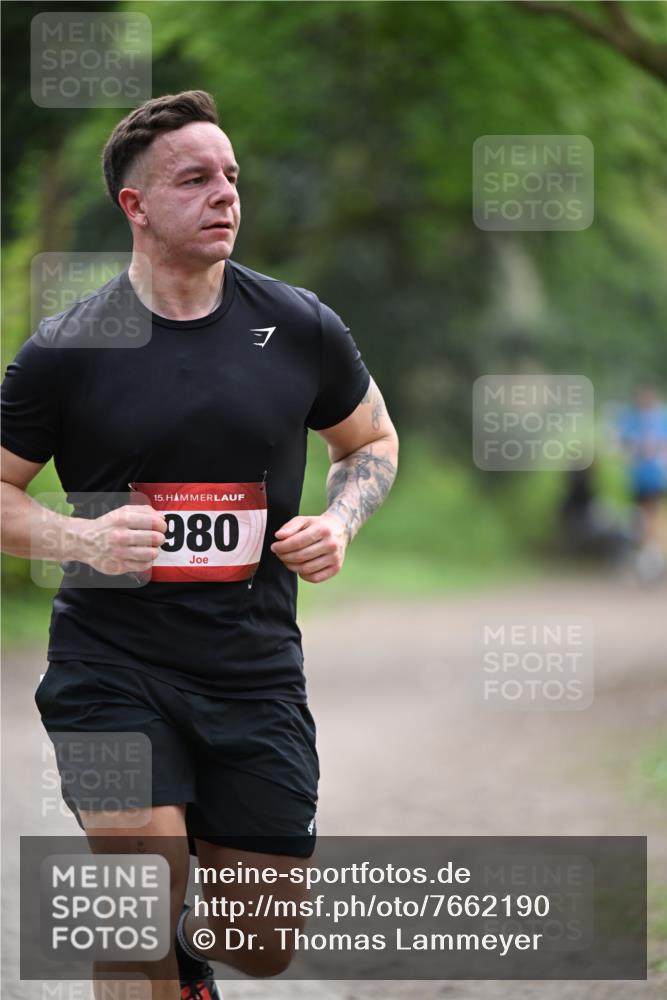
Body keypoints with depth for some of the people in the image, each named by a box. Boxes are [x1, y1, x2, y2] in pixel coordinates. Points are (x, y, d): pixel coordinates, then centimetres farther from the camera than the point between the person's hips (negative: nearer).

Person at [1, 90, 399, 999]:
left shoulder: (300, 329, 1)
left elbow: (372, 440, 18)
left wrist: (340, 523, -2)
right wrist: (81, 537, -17)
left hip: (256, 675, 3)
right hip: (111, 670, -3)